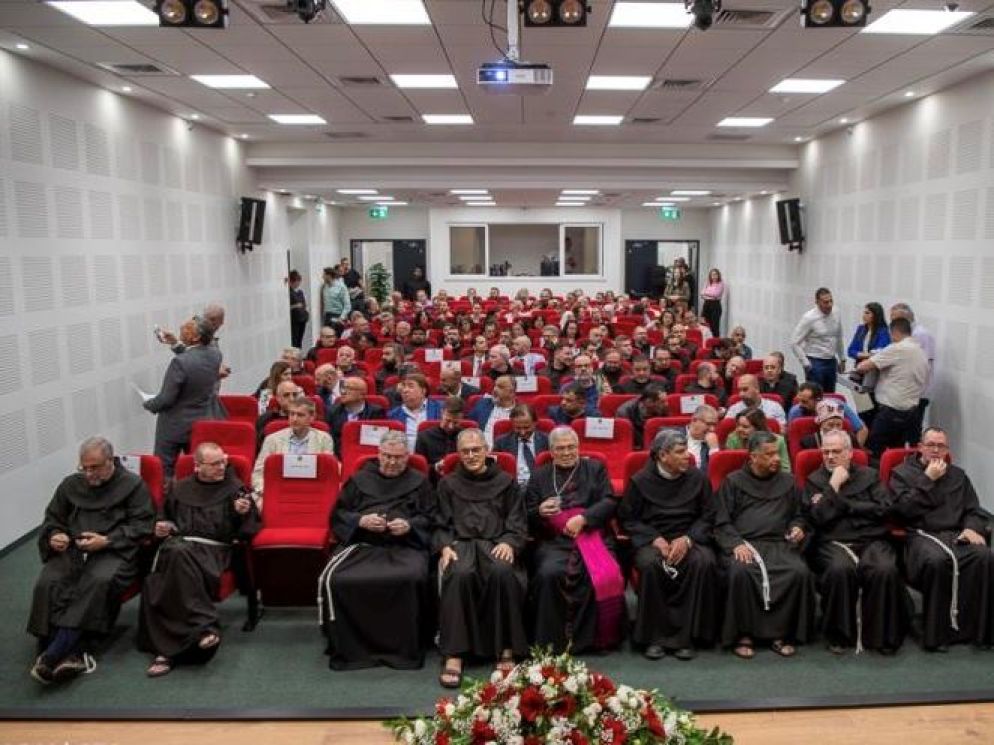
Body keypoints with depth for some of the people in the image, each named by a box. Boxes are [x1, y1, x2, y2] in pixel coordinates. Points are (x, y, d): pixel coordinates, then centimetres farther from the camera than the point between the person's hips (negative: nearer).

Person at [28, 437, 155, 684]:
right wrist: (54, 536, 3)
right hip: (71, 549, 4)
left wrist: (106, 541, -13)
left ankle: (54, 653, -36)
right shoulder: (70, 484, 19)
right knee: (48, 582, -28)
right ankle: (72, 653, -32)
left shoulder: (133, 485, 6)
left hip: (114, 550, -4)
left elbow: (142, 525, 0)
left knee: (99, 581, -36)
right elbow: (52, 519, 27)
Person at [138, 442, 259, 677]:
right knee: (179, 553, -36)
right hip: (177, 543, 3)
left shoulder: (235, 488, 16)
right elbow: (164, 517, 37)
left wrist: (244, 513, -10)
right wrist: (160, 528, 14)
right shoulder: (180, 489, 25)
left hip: (214, 548, -2)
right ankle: (204, 625, -38)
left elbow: (251, 528, 12)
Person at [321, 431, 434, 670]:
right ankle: (347, 646, -12)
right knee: (333, 580, -29)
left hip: (404, 545, -1)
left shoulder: (419, 482, 20)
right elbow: (338, 514, 16)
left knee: (413, 579, -35)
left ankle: (405, 648, -17)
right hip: (360, 543, 2)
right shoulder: (360, 479, 22)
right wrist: (361, 520, -3)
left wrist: (409, 525, -6)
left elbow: (429, 518, 14)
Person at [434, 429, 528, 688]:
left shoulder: (505, 482, 18)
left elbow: (518, 523, 12)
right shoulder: (448, 484, 20)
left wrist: (509, 543, -9)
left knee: (503, 572, -36)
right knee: (459, 575, -36)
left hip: (496, 543, 0)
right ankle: (453, 654, -34)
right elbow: (440, 524, 14)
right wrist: (444, 547, -6)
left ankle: (506, 649, -26)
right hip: (460, 543, 0)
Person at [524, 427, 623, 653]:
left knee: (606, 577, -28)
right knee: (548, 574, -30)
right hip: (555, 541, 0)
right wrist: (540, 511, -9)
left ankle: (600, 637, -7)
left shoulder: (595, 468, 16)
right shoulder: (539, 476, 18)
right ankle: (551, 641, -15)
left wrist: (582, 518, -12)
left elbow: (610, 503, 4)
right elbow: (528, 517, 15)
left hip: (593, 536, 0)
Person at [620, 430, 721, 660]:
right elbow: (627, 519, 3)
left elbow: (708, 517, 5)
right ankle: (654, 637, -19)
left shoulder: (698, 478, 6)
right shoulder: (640, 481, 1)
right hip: (651, 539, -2)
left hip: (689, 539, 2)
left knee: (705, 562, -31)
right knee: (650, 564, -35)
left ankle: (684, 637, -20)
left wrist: (687, 539, -12)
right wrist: (655, 539, -12)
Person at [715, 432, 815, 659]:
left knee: (800, 572, -28)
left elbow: (797, 516, 28)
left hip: (780, 544, 3)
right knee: (740, 571, -35)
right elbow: (722, 523, 5)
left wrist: (797, 528, 5)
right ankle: (743, 634, -18)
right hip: (743, 543, -3)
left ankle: (781, 633, -13)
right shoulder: (733, 481, 11)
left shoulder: (787, 481, 20)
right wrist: (736, 544, -12)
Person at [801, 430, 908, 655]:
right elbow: (816, 518, -1)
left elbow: (883, 509, 2)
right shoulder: (815, 480, 14)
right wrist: (833, 486, -4)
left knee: (886, 569, -31)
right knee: (840, 568, -35)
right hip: (833, 542, -1)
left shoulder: (869, 475, 18)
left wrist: (845, 504, -1)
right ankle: (839, 636, -16)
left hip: (871, 540, 2)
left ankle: (881, 635, -13)